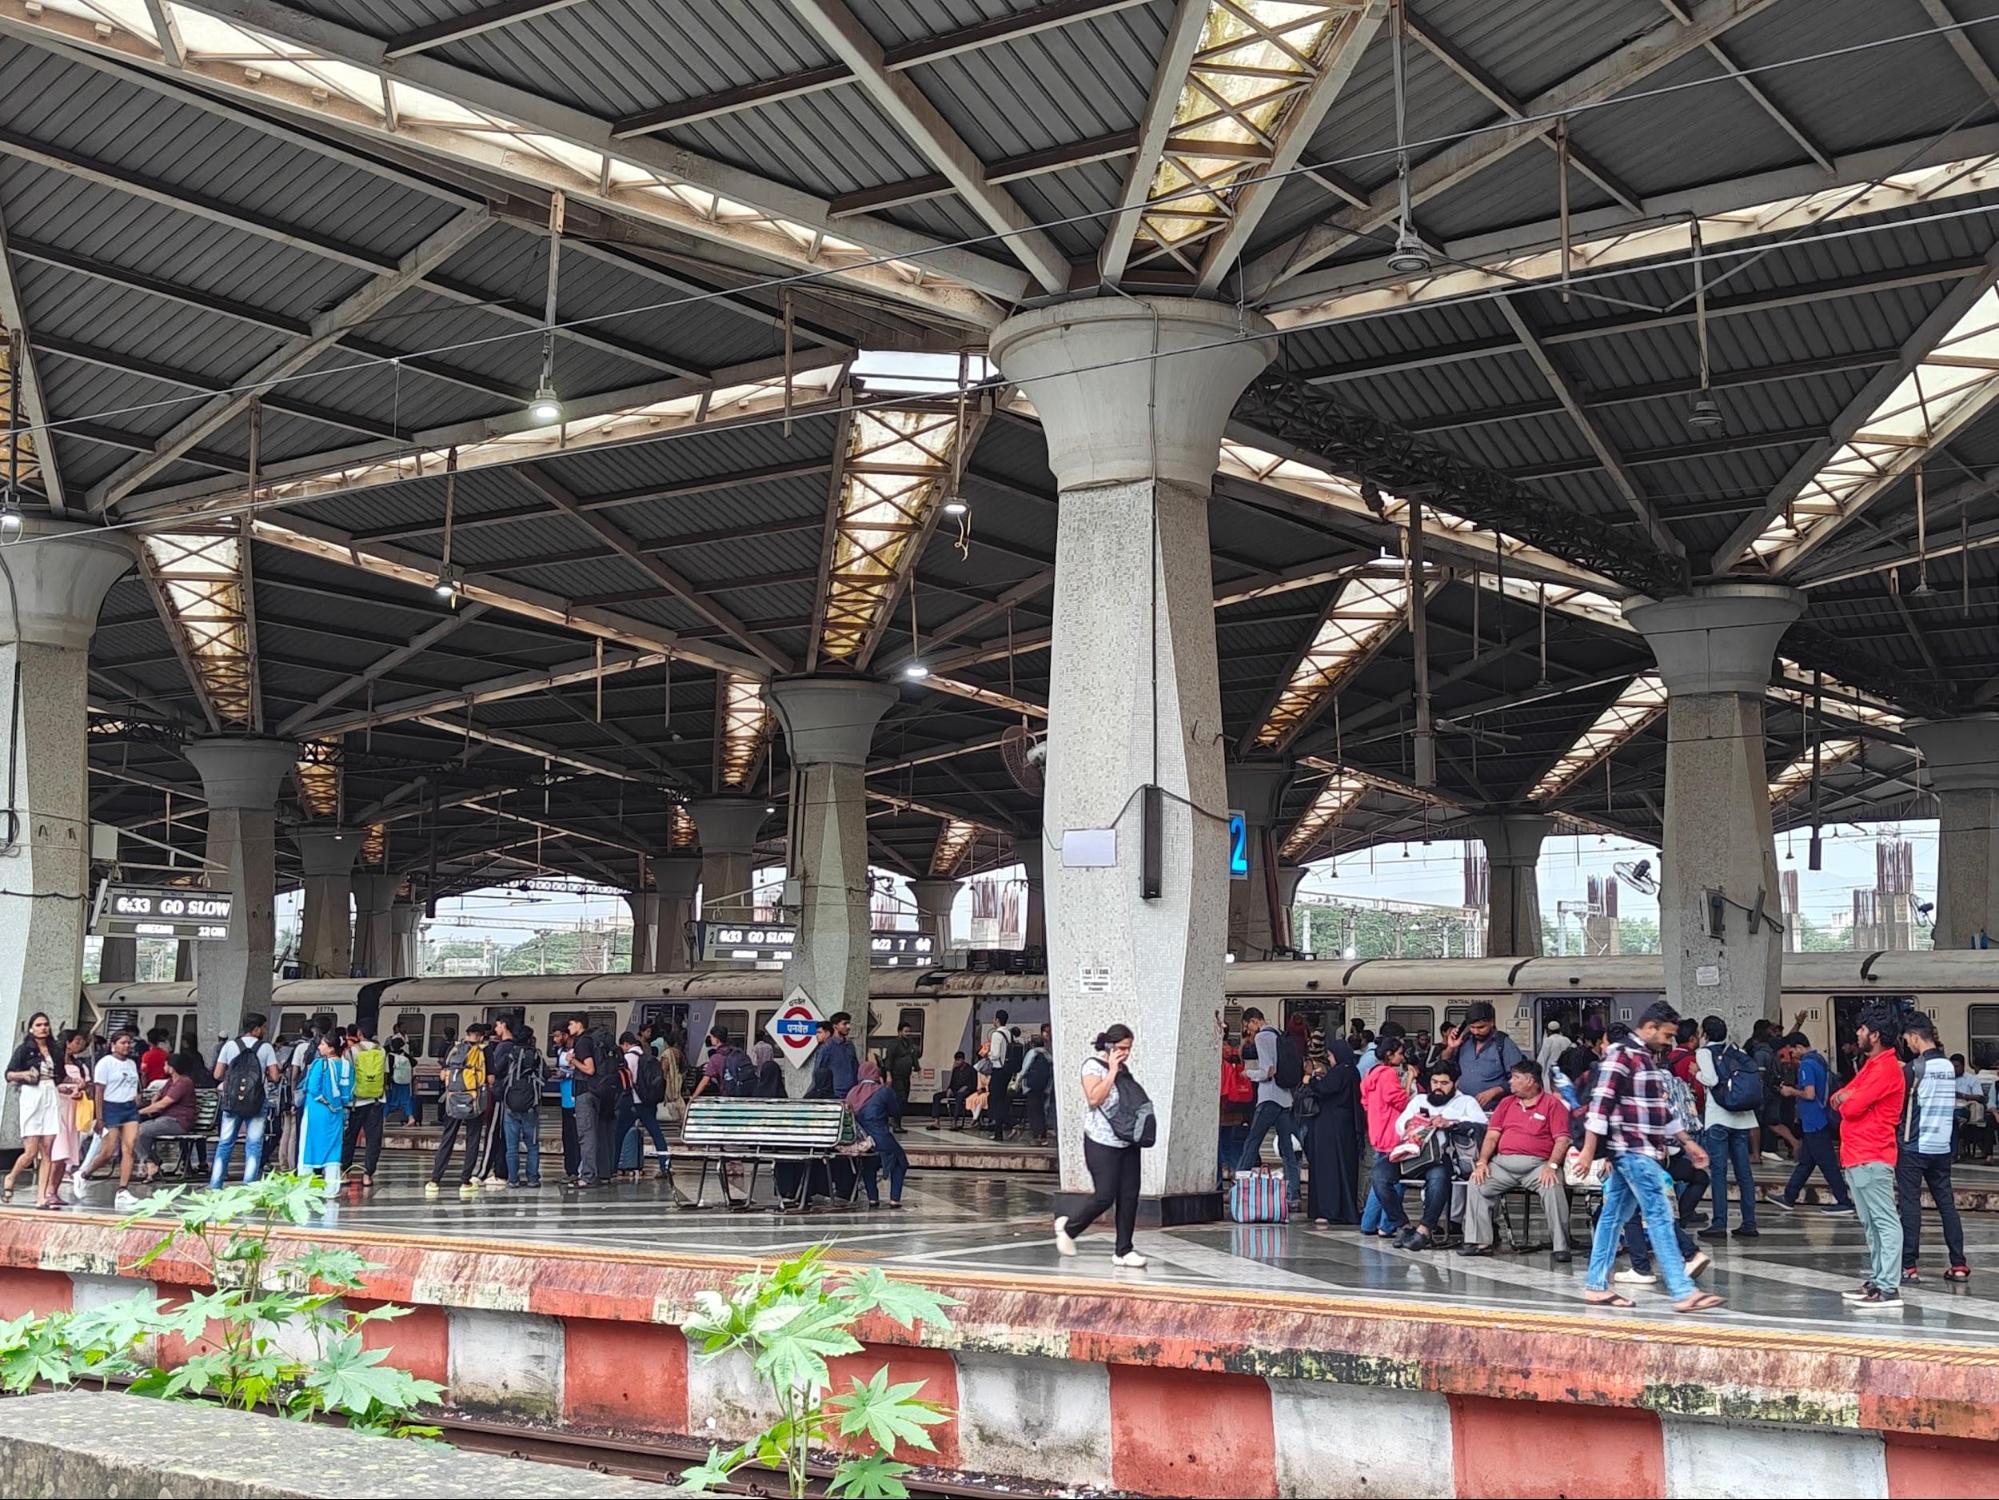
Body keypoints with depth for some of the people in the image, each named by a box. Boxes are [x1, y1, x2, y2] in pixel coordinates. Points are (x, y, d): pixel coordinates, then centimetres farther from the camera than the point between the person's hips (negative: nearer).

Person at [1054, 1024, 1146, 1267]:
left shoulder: (1123, 1067, 15)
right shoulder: (1093, 1065, -7)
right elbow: (1094, 1098, -21)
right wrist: (1112, 1072, -18)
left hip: (1127, 1142, 7)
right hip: (1102, 1142, -7)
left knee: (1129, 1196, 2)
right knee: (1104, 1197, -8)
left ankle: (1124, 1250, 9)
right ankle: (1068, 1227, 16)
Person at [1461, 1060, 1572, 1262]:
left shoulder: (1552, 1104, 5)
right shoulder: (1507, 1103, 21)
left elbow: (1562, 1140, -5)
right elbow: (1492, 1136, 14)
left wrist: (1551, 1166, -21)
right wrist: (1482, 1162, -3)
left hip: (1537, 1164, -4)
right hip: (1503, 1163, 4)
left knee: (1552, 1188, -33)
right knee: (1477, 1183, -19)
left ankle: (1561, 1247, -25)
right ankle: (1479, 1242, -16)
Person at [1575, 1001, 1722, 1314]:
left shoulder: (1647, 1058, 19)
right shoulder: (1621, 1055, -12)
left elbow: (1664, 1106, 26)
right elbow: (1601, 1103, -17)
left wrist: (1687, 1142, 24)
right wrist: (1589, 1150, -21)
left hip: (1639, 1152, 10)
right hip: (1633, 1150, -10)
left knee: (1613, 1216, 11)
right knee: (1660, 1216, -11)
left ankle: (1597, 1286, 15)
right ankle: (1683, 1292, -12)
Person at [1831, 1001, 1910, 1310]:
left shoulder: (1885, 1069, -15)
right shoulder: (1871, 1065, 19)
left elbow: (1851, 1107, -20)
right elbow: (1842, 1099, 19)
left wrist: (1846, 1099, 2)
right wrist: (1844, 1095, -3)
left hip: (1872, 1158, -11)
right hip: (1857, 1156, 11)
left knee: (1885, 1221, -10)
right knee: (1870, 1223, 14)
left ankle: (1889, 1288, -13)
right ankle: (1877, 1280, 20)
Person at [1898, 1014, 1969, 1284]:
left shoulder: (1915, 1067, -13)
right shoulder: (1949, 1066, 7)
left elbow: (1897, 1104, -10)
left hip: (1912, 1147, -6)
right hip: (1942, 1147, 6)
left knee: (1910, 1205, -3)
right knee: (1947, 1204, 10)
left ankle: (1909, 1267, -3)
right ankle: (1959, 1264, 11)